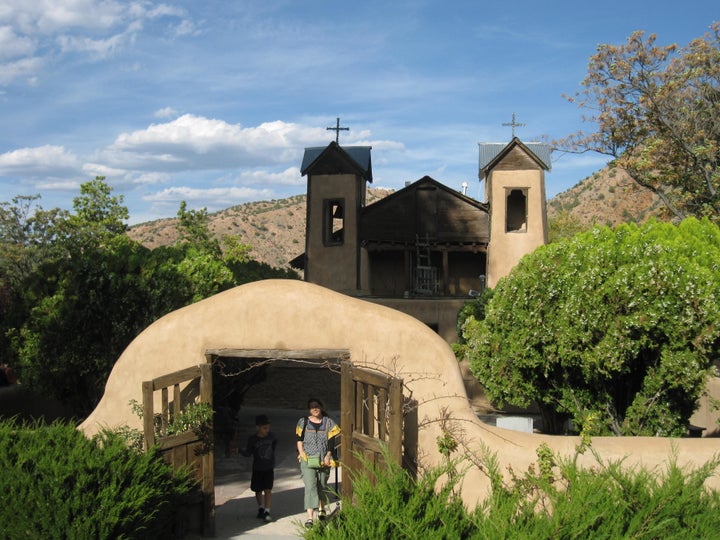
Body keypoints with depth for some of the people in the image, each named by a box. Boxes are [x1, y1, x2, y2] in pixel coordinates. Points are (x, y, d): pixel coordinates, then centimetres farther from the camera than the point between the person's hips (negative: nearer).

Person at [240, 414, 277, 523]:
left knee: (268, 490, -7)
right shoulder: (252, 439, -13)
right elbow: (248, 453, -10)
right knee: (258, 490, 12)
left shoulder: (271, 436, -5)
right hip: (257, 469, 0)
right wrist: (240, 451, -25)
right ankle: (261, 508, 32)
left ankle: (267, 512, -5)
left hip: (269, 468, 0)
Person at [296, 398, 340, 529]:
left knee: (322, 485, 15)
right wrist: (302, 454, -8)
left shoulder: (329, 422, 4)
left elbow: (331, 441, 3)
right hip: (308, 460, -2)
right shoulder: (303, 422, 3)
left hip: (324, 460, 2)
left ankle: (322, 509, 40)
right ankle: (310, 517, -17)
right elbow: (299, 441, 4)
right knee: (310, 486, -13)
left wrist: (328, 455, -7)